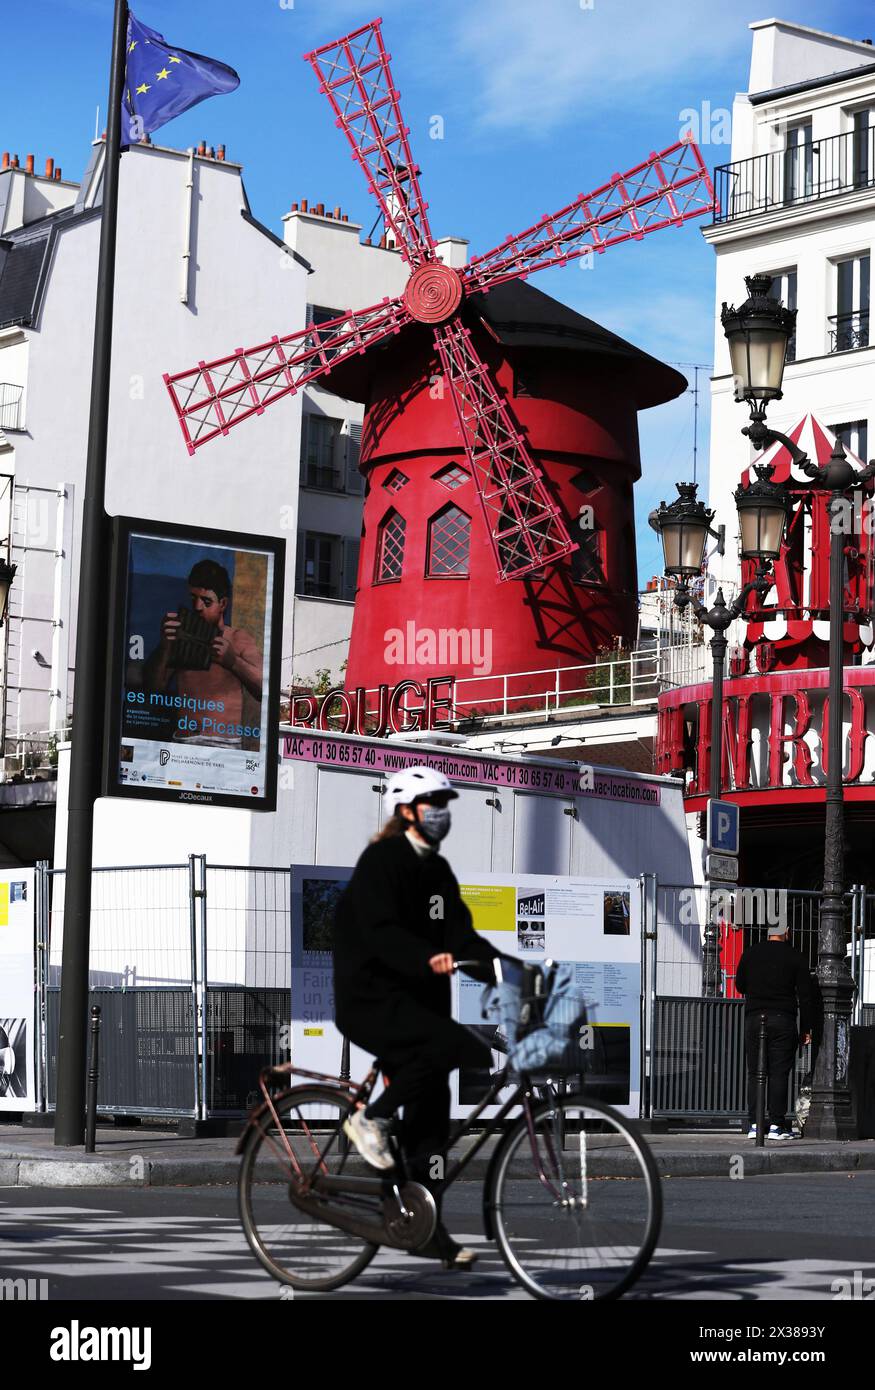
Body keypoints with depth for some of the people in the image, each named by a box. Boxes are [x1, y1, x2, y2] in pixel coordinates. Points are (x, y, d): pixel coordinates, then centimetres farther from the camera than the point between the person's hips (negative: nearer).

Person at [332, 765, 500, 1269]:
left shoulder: (438, 870, 14)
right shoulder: (381, 861, -11)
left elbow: (461, 934, 6)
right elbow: (381, 932, -24)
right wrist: (429, 958, -41)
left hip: (417, 998, 8)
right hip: (371, 1000, -8)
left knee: (431, 1117, 4)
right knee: (457, 1046, -30)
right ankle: (372, 1119, -13)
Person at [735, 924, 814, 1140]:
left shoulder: (750, 952, 6)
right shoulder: (795, 957, 0)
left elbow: (739, 985, 15)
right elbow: (805, 995, 0)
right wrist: (806, 1028, 5)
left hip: (754, 1017, 2)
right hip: (783, 1020, -2)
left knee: (754, 1073, 7)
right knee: (779, 1073, 0)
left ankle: (754, 1124, 3)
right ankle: (776, 1125, -3)